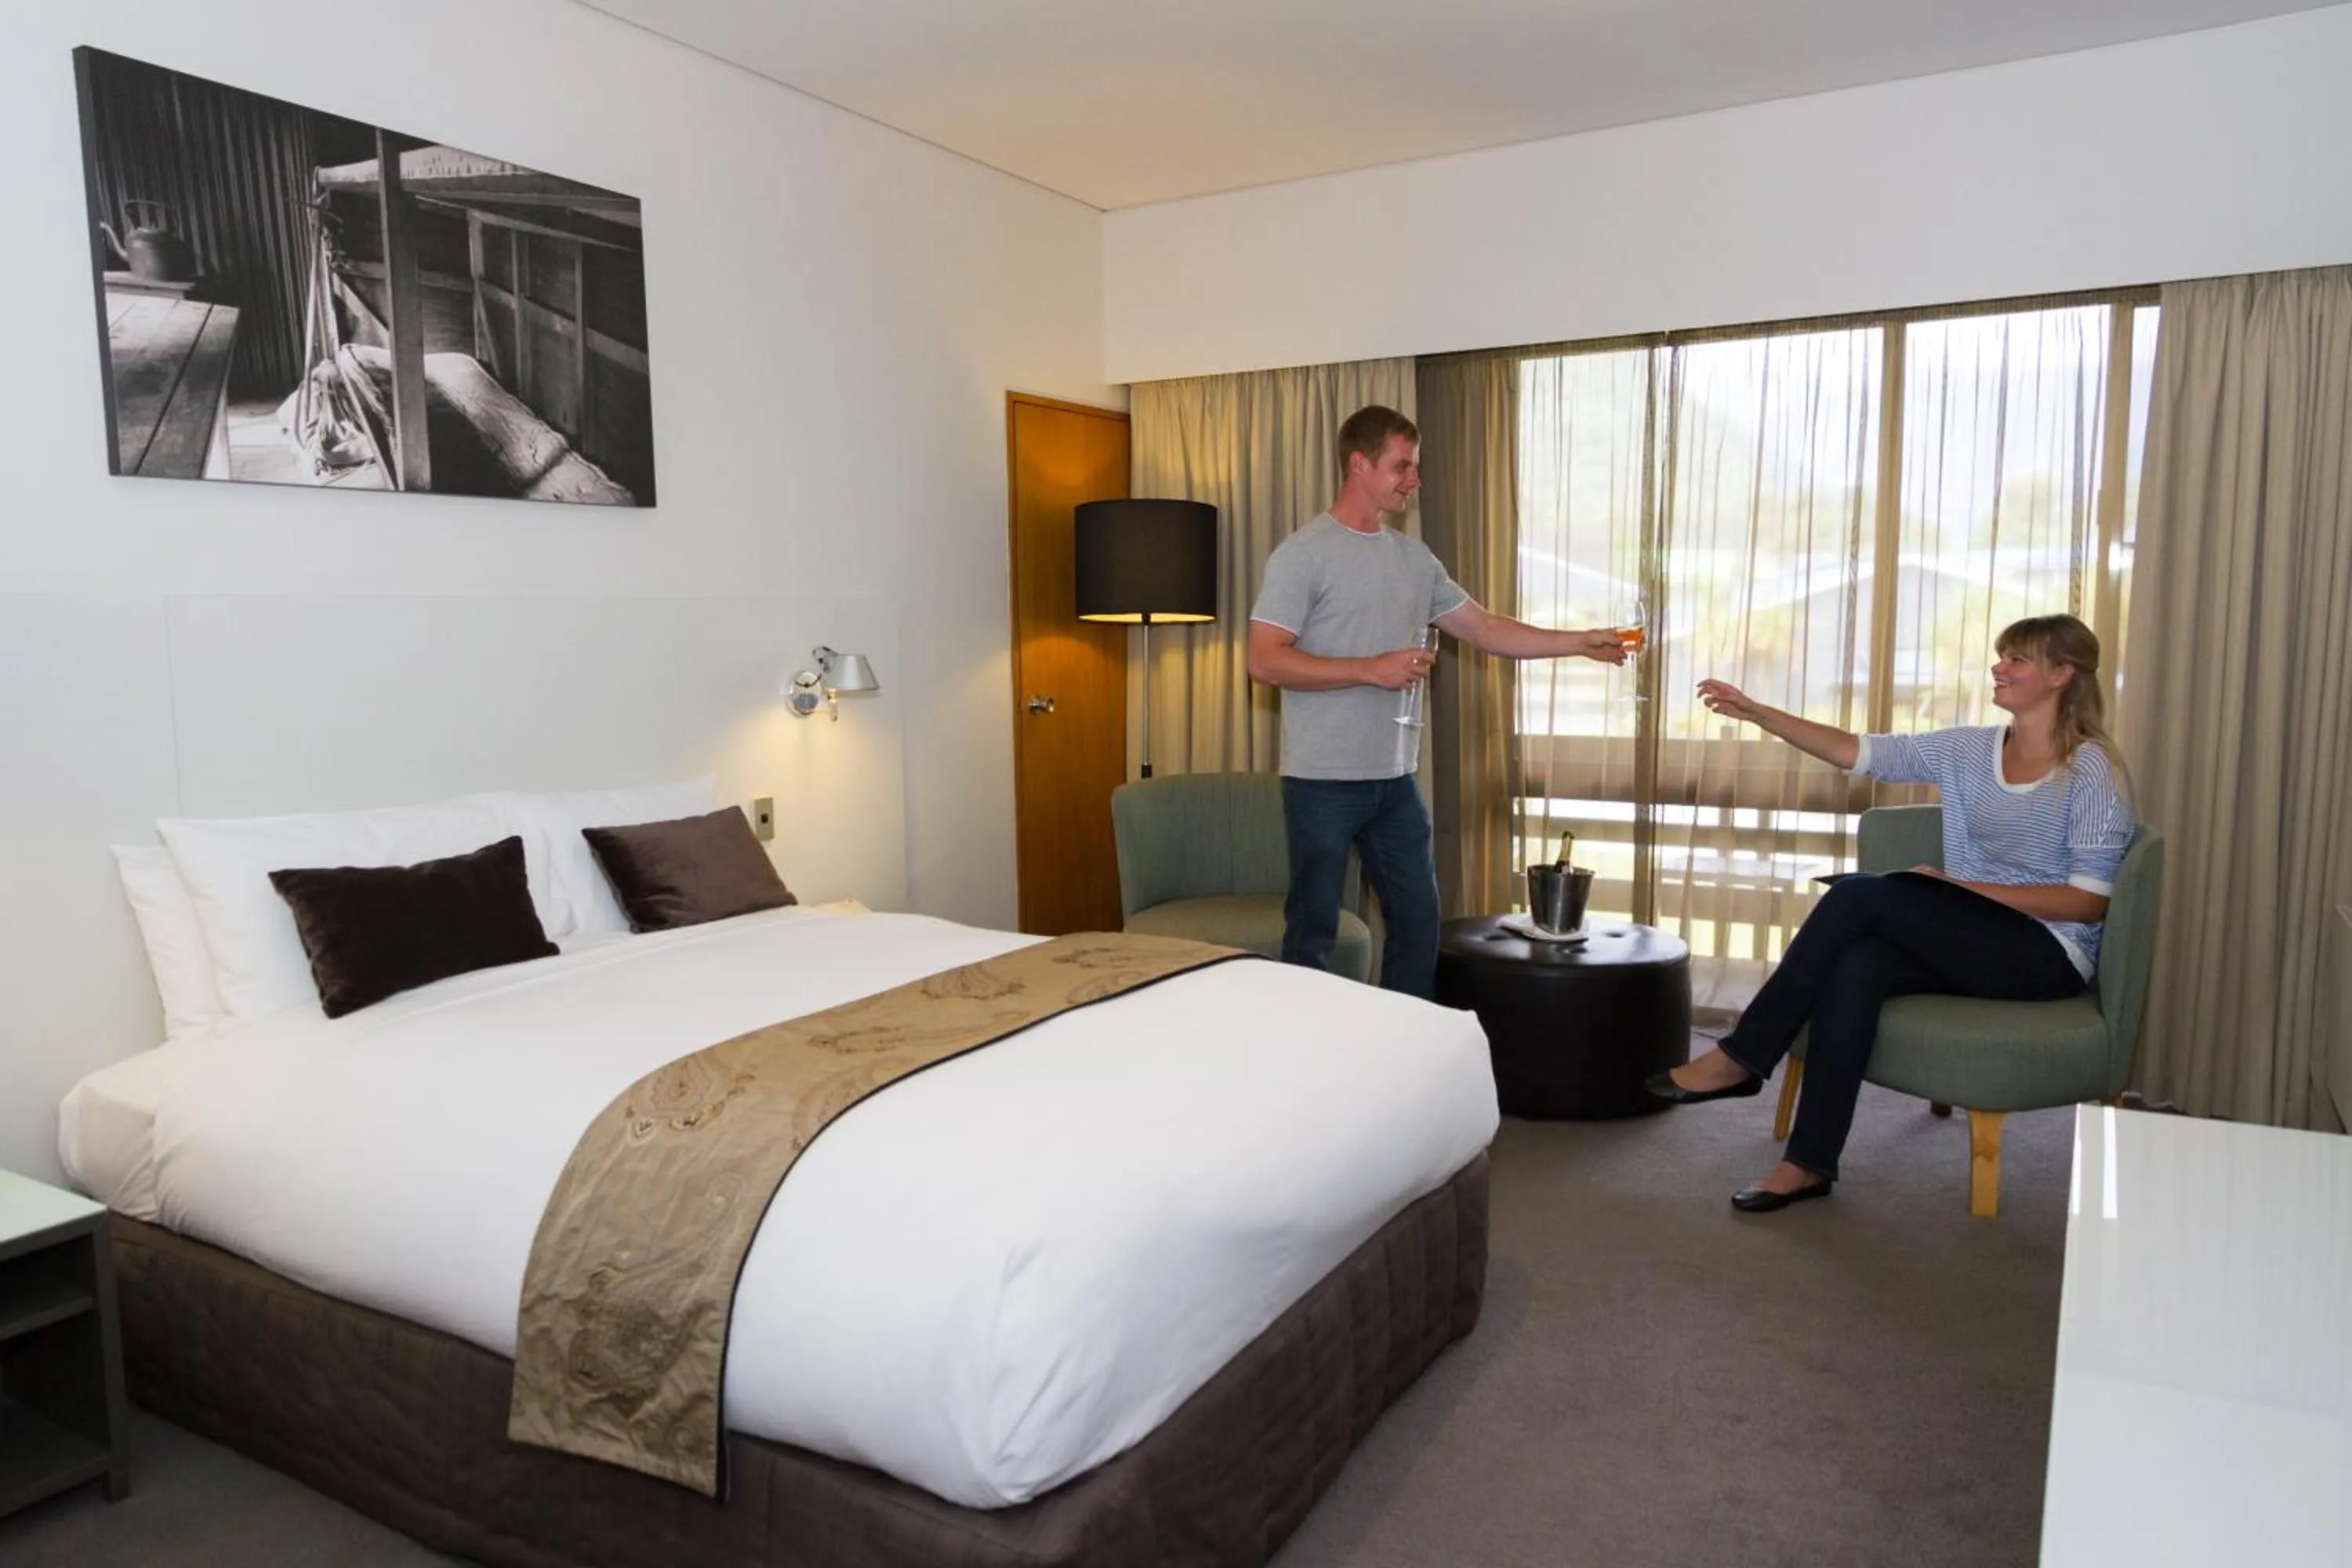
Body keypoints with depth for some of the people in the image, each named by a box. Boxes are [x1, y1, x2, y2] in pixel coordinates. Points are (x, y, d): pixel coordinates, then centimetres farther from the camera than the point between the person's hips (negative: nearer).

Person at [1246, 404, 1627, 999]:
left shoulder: (1414, 557, 11)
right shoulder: (1303, 553, -10)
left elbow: (1486, 628, 14)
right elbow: (1264, 661, -17)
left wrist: (1580, 642, 7)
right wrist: (1371, 670, -20)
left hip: (1395, 778, 7)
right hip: (1323, 780, -7)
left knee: (1419, 919, 13)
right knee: (1313, 930, 2)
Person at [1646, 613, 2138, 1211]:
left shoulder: (2094, 770, -6)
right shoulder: (1969, 750, 10)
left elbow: (2090, 902, -11)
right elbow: (1855, 751, 3)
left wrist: (1963, 887, -18)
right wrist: (1756, 712, -9)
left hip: (2047, 957, -5)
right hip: (1969, 945, 5)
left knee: (1860, 895, -26)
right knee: (1855, 966, -29)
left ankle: (1742, 1058, -19)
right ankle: (1810, 1162, -27)